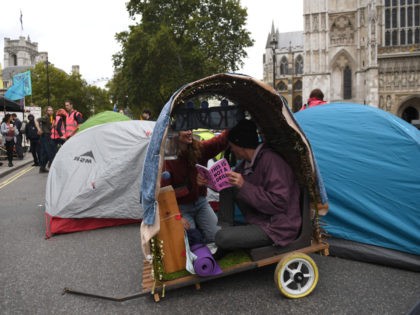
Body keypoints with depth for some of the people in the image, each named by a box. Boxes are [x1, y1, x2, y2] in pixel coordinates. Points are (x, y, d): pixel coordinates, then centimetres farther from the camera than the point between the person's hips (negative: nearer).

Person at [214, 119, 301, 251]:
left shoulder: (270, 160, -20)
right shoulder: (247, 163, 8)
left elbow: (278, 203, -25)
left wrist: (244, 186, -26)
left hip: (276, 229, -9)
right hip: (259, 221, 9)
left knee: (222, 237, -21)